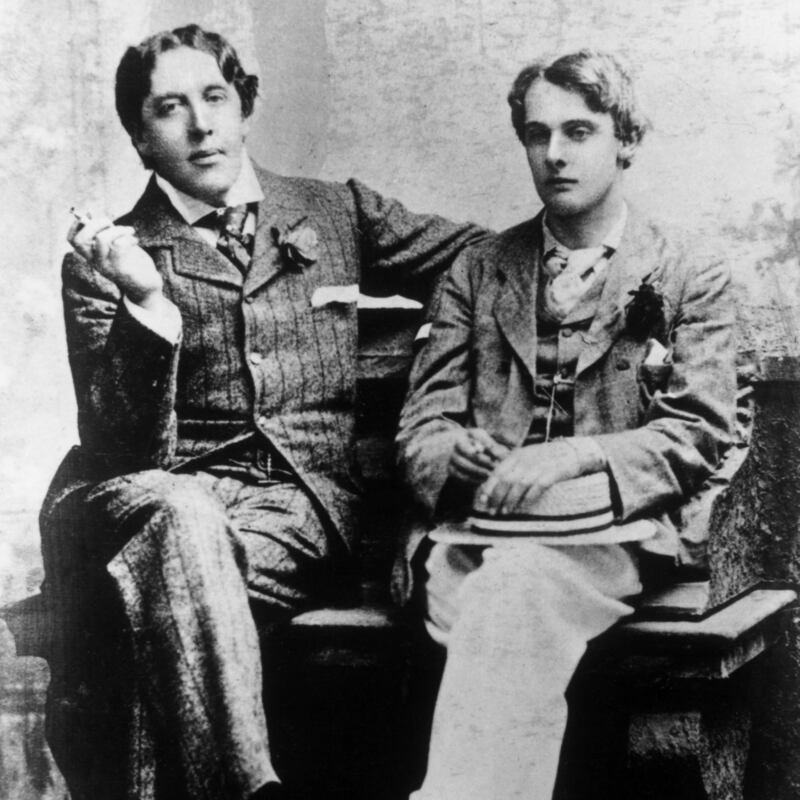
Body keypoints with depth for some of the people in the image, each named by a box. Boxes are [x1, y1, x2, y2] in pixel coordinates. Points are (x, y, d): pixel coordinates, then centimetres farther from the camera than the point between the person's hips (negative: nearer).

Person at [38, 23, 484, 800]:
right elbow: (128, 451, -4)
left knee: (153, 574, -30)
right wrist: (146, 302, -18)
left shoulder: (337, 212, 16)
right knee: (178, 513, -35)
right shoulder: (107, 259, 8)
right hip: (172, 494, 0)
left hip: (307, 504, 1)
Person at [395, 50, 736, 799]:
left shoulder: (689, 275, 11)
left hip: (622, 527, -2)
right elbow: (422, 425, 11)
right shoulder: (476, 268, 17)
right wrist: (477, 468, -12)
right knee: (512, 618, -32)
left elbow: (701, 433, 1)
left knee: (521, 581, -35)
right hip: (482, 526, 2)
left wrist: (576, 456, -16)